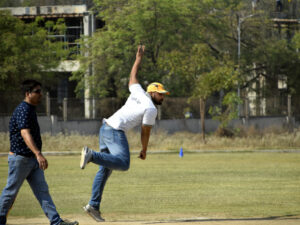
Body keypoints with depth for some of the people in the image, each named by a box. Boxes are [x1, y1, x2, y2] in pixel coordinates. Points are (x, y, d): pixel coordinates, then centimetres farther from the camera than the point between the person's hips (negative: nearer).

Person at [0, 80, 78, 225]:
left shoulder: (30, 110, 13)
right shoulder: (23, 110, -19)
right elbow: (25, 134, -33)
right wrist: (38, 154, -46)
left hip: (32, 159, 9)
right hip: (20, 157, -9)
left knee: (42, 190, 1)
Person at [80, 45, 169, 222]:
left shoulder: (138, 93, 15)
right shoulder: (151, 109, -5)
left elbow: (132, 77, 32)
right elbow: (145, 132, -1)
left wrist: (139, 59, 41)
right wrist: (144, 151, 12)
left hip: (105, 128, 9)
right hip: (116, 131, -9)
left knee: (105, 169, 9)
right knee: (123, 164, -24)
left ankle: (94, 205, 6)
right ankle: (91, 155, -34)